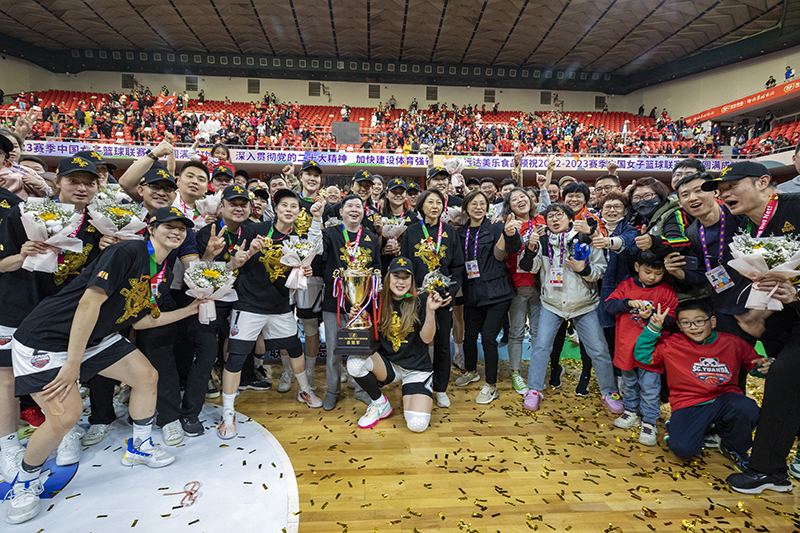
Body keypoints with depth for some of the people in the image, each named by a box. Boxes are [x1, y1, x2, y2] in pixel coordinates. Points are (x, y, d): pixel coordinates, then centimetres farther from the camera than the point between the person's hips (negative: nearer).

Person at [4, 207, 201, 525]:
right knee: (65, 415, -16)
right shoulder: (127, 252, -24)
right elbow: (90, 302, -29)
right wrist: (73, 364, -27)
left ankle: (138, 447, 24)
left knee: (147, 376, 2)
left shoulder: (164, 274, 4)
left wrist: (190, 310, 7)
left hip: (97, 338, 9)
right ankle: (26, 480, 15)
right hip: (47, 338, -8)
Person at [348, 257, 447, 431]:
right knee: (354, 361, -29)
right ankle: (379, 402, 1)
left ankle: (411, 398, 17)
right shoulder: (379, 302, -3)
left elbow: (427, 338, -13)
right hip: (387, 364, 2)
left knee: (417, 424, -21)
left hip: (417, 369, -2)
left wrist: (430, 311, -27)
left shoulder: (421, 301, -9)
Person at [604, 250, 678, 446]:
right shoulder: (626, 286, 0)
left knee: (650, 388, 2)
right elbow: (609, 305, -6)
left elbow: (669, 319, -7)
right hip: (626, 346, 2)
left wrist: (652, 316, -25)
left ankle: (649, 423, 16)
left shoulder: (667, 292, -4)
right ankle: (631, 411, 38)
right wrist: (629, 303, -22)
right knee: (629, 383, 19)